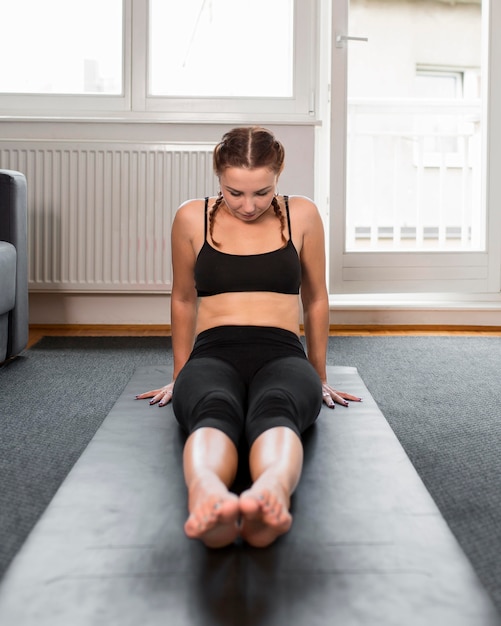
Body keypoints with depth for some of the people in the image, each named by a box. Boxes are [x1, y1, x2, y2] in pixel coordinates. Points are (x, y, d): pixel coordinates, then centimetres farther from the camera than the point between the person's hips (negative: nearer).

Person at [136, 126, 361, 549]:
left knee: (275, 408, -39)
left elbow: (315, 300, 19)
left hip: (281, 356, 0)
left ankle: (272, 492, -68)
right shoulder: (192, 219, 9)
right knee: (213, 410, -39)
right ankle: (206, 497, -69)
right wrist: (180, 376, 26)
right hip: (213, 355, 0)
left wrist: (320, 379, 24)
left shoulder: (302, 216, 9)